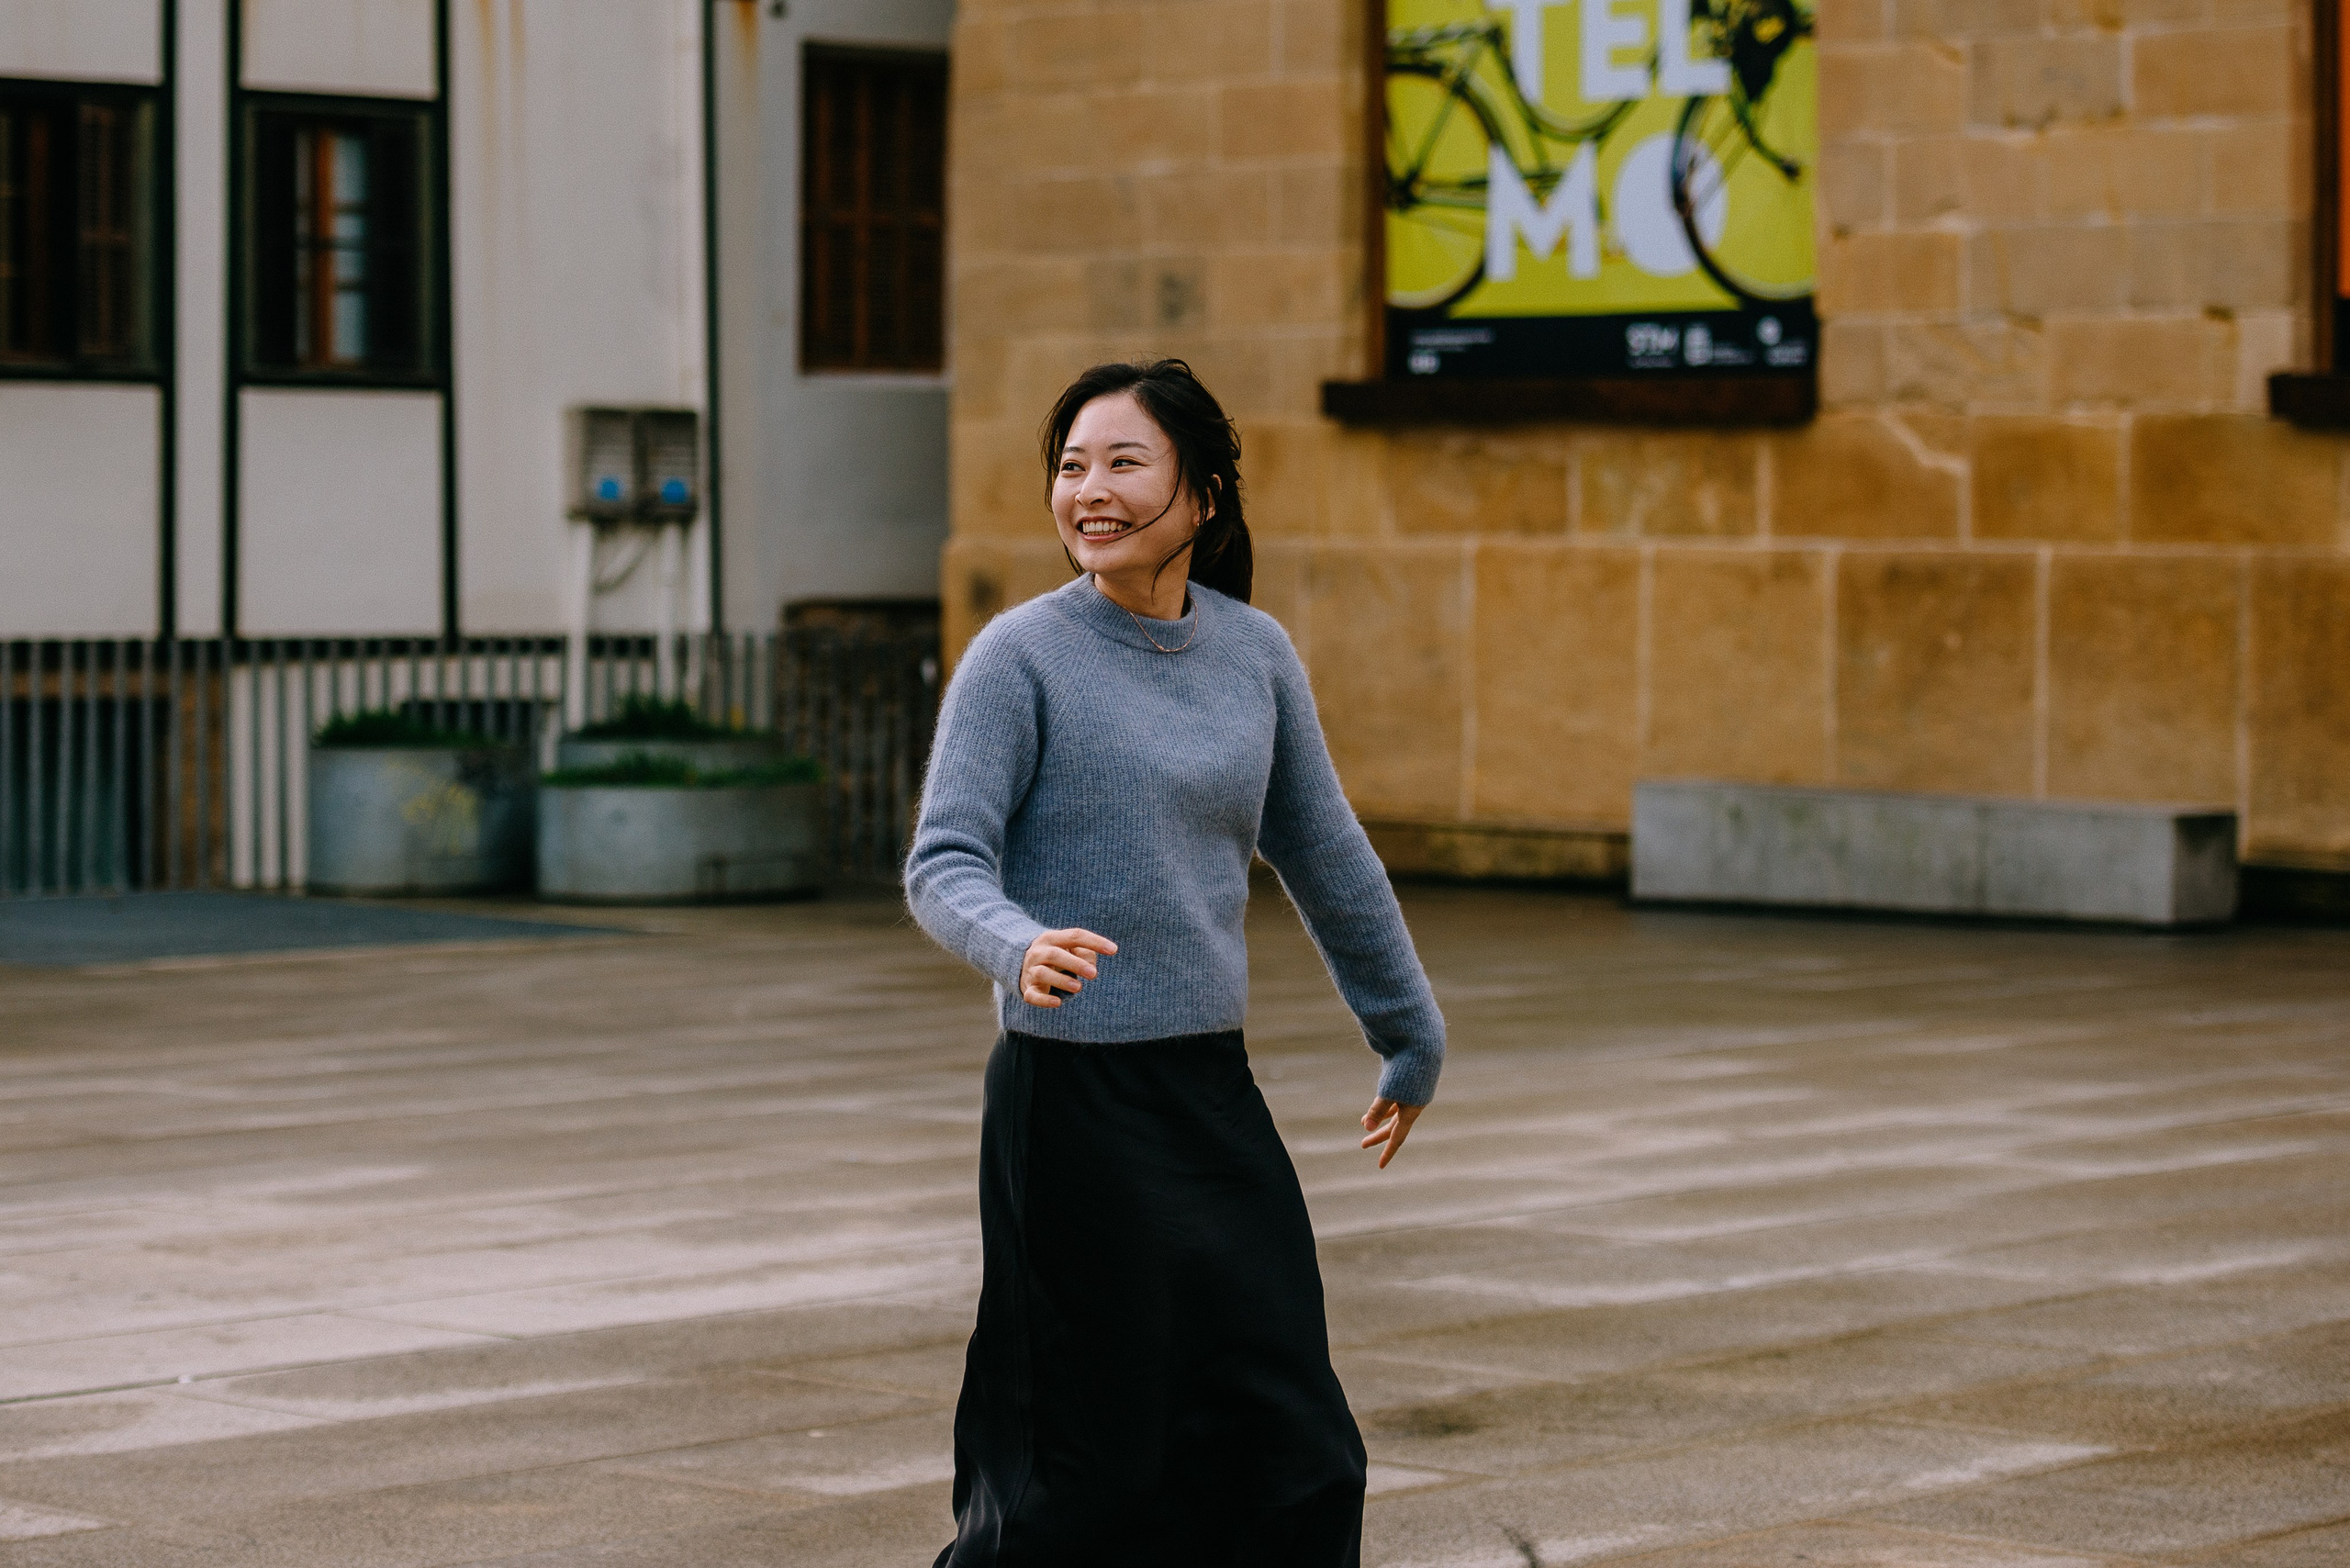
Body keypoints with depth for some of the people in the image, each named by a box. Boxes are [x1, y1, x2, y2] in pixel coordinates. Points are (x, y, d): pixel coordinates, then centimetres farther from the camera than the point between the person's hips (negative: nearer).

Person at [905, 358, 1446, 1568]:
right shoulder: (1021, 656, -7)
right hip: (1070, 1095, -5)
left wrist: (1411, 1039, 25)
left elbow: (1325, 858, 18)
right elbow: (943, 867, -13)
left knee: (1297, 1463, 6)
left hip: (1215, 1093, 5)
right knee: (1088, 1469, -3)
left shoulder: (1252, 654, 7)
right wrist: (1019, 948, -34)